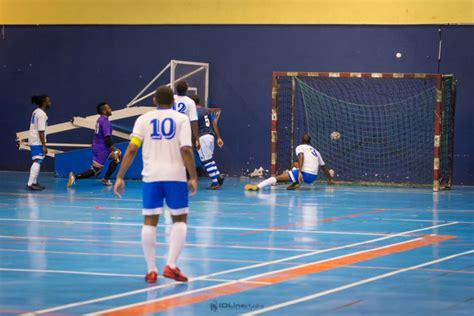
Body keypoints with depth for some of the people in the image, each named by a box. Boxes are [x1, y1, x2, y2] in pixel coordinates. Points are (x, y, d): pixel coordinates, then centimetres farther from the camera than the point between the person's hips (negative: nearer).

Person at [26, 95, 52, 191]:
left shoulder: (36, 112, 14)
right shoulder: (42, 114, -16)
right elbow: (41, 131, -21)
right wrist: (44, 146, -21)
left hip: (34, 141, 10)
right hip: (37, 141, -10)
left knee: (37, 162, 18)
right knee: (37, 162, -15)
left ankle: (34, 182, 25)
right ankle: (30, 184, -22)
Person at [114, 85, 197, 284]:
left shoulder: (144, 119, 7)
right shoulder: (181, 119, 3)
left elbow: (131, 149, -2)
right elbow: (186, 150, -9)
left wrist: (120, 177, 0)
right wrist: (193, 178, -5)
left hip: (151, 176, 1)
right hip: (175, 176, -1)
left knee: (150, 221, 9)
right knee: (179, 220, 10)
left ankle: (151, 270, 8)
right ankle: (171, 266, -4)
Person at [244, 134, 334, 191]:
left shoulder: (300, 147, 10)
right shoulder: (316, 151, 27)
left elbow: (301, 156, -13)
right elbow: (324, 166, 32)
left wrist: (300, 172, -22)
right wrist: (330, 179, 45)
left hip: (305, 174, -6)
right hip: (313, 177, 6)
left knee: (278, 177, -10)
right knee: (296, 164, 35)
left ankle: (257, 187, -27)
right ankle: (295, 184, 14)